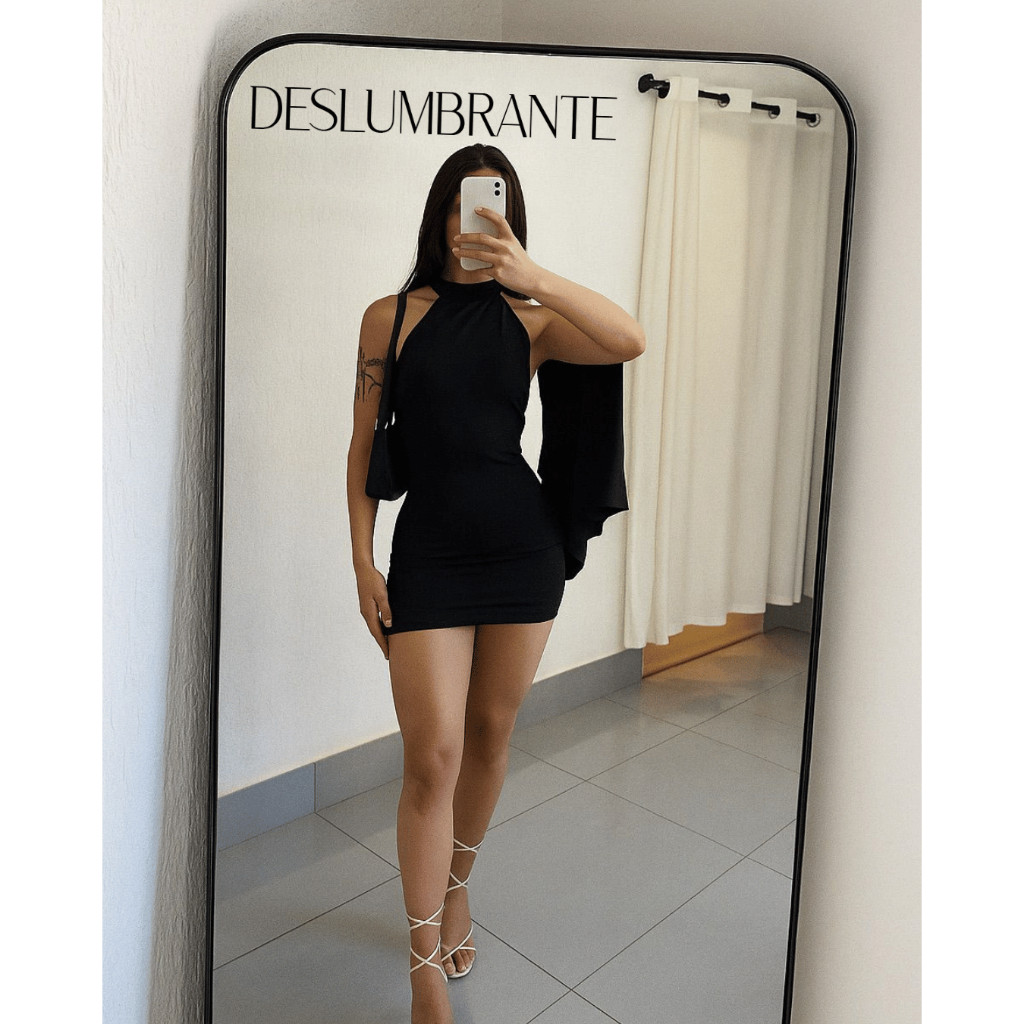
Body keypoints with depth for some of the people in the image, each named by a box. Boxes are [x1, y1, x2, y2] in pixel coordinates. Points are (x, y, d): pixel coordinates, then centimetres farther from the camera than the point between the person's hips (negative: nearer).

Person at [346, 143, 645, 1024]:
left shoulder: (529, 319, 3)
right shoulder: (391, 316, 1)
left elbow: (630, 341, -16)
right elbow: (364, 447, 3)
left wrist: (531, 274, -27)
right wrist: (363, 563, -2)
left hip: (524, 546, 2)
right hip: (430, 549, -2)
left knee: (491, 734, 13)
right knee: (434, 753, -4)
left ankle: (457, 885, 40)